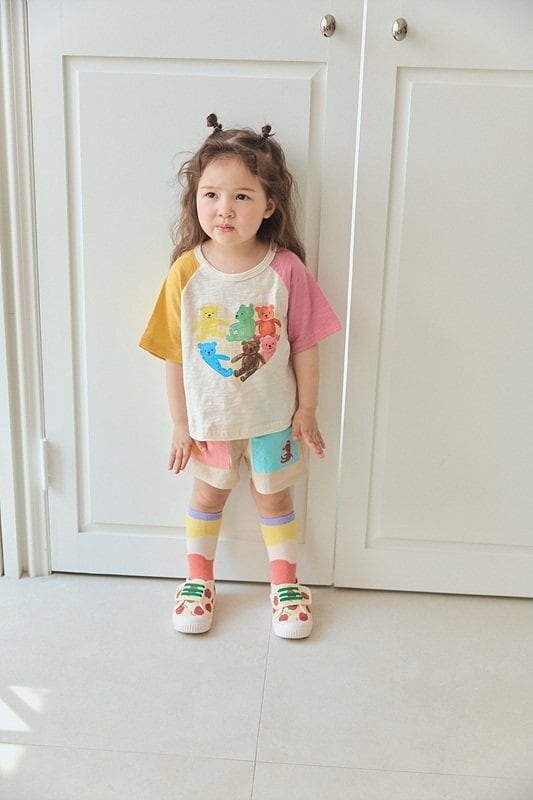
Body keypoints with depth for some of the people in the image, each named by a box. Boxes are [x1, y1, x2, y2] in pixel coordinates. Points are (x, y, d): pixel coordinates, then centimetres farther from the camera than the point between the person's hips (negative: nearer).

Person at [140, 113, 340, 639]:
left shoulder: (286, 269, -18)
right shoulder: (186, 273, -15)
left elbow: (305, 346, -8)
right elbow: (174, 356, -8)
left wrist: (306, 411, -3)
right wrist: (181, 423, -4)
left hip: (273, 416, 0)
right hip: (208, 417, 1)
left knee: (273, 496, 17)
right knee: (208, 495, 20)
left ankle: (285, 581, 39)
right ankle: (199, 578, 42)